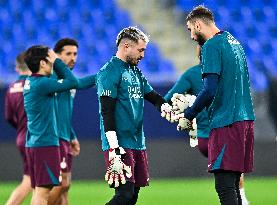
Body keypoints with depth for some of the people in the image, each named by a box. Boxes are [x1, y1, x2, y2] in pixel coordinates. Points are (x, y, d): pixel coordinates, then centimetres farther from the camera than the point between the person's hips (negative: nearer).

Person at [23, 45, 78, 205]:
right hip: (45, 143, -9)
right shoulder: (42, 83, -16)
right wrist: (57, 61, -5)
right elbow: (73, 82, -14)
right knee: (43, 191, -9)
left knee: (40, 191, 12)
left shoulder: (30, 83, 12)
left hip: (33, 143, 9)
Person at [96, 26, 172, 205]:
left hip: (138, 143, 9)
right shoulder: (109, 72, -9)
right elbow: (107, 111, -15)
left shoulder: (136, 72, 18)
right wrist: (114, 148, -21)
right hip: (120, 144, -9)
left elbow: (153, 96, 22)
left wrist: (167, 108, 0)